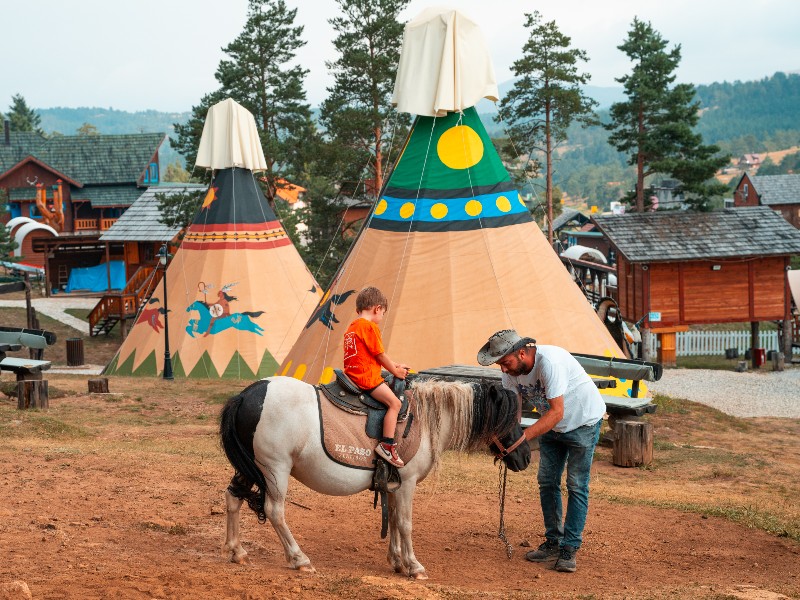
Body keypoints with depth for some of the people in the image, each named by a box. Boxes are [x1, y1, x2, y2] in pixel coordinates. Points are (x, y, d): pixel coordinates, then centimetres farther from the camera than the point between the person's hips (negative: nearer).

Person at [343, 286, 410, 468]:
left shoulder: (352, 327, 20)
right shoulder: (370, 326, -10)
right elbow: (380, 355, -8)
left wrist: (395, 365, 24)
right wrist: (395, 371, 7)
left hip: (352, 374, 10)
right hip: (367, 377, -10)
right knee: (394, 402, -13)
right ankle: (387, 444, -20)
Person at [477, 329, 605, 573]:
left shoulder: (549, 361, -35)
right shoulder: (511, 372, -12)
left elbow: (556, 412, -37)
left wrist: (523, 437, -42)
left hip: (583, 420, -7)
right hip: (552, 426, 7)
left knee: (577, 486, -6)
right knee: (547, 482, 7)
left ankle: (569, 549, -2)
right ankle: (553, 542, 17)